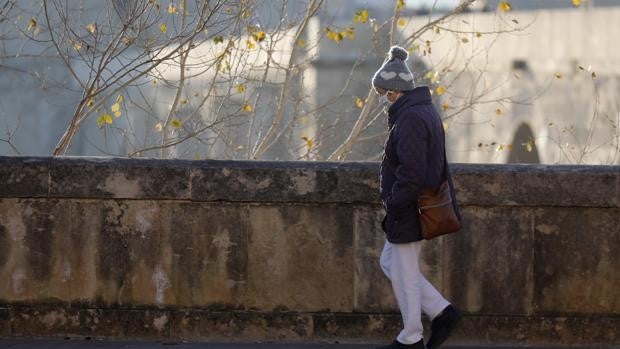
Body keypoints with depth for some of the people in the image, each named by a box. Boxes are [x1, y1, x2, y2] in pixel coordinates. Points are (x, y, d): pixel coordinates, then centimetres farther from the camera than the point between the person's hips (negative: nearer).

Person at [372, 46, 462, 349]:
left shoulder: (410, 119, -22)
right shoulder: (426, 111, 11)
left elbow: (411, 172, -28)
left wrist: (393, 204, -17)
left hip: (407, 213, -10)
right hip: (420, 207, 10)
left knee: (404, 275, 3)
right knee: (389, 263, 20)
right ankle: (442, 313, 18)